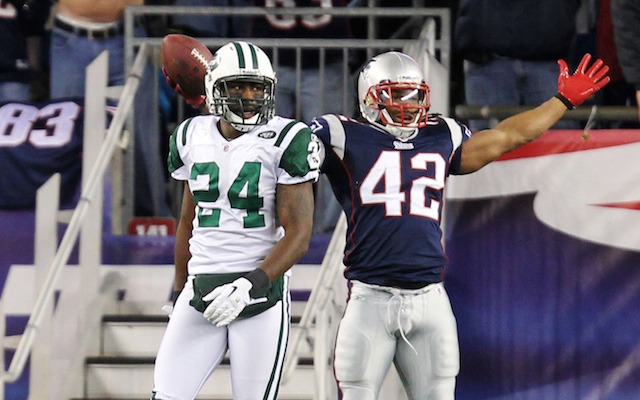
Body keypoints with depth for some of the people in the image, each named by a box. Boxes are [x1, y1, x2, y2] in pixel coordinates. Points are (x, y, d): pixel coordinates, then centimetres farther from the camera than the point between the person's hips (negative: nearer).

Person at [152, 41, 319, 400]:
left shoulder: (286, 141, -7)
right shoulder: (194, 137, 9)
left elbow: (298, 234, -11)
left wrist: (250, 286, -22)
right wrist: (179, 292, 24)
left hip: (261, 290, -4)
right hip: (201, 289, 4)